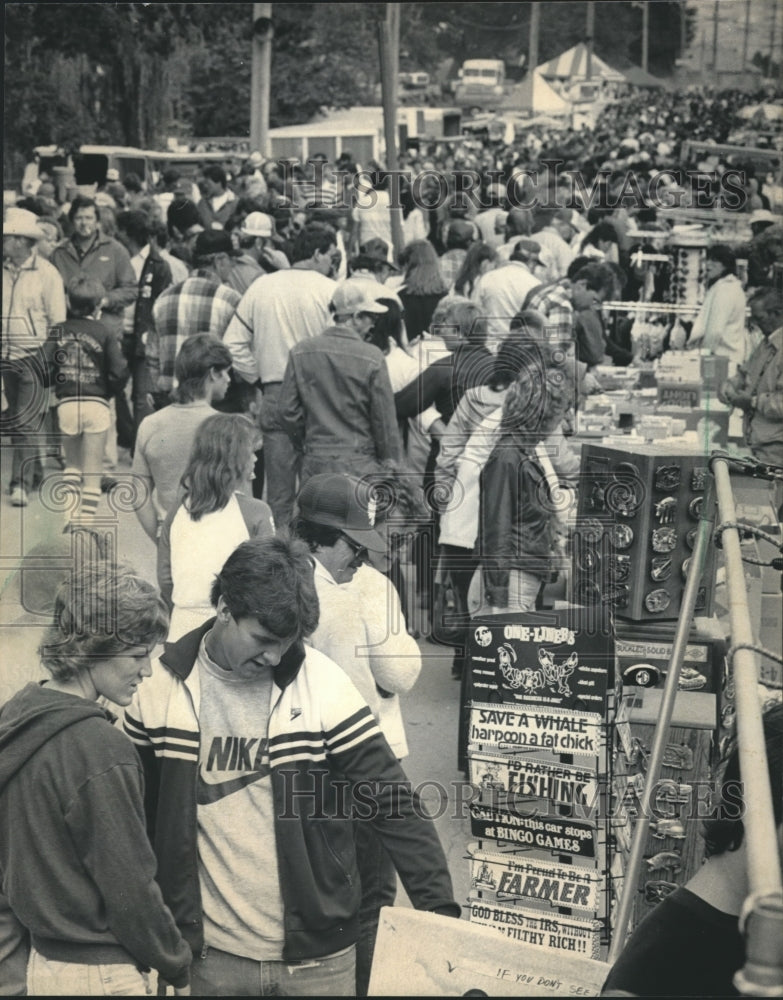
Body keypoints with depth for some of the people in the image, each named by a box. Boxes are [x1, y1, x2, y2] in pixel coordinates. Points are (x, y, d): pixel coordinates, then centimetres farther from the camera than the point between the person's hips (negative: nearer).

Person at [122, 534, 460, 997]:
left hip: (317, 956, -1)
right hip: (214, 955, 1)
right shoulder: (161, 689, -5)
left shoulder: (323, 686, -10)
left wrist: (441, 909, -11)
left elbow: (394, 803, -6)